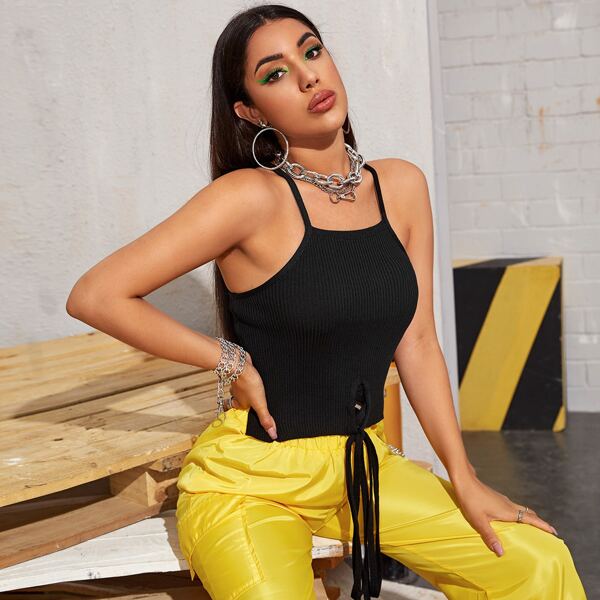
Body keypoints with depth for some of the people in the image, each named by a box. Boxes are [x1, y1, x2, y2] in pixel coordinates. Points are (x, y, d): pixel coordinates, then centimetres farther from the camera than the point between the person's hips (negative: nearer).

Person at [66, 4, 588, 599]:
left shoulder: (401, 186, 1)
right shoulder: (252, 197, -17)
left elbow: (417, 343, 5)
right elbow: (94, 295, -17)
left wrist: (463, 479, 3)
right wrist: (232, 361, -13)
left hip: (360, 463, 5)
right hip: (247, 477, -5)